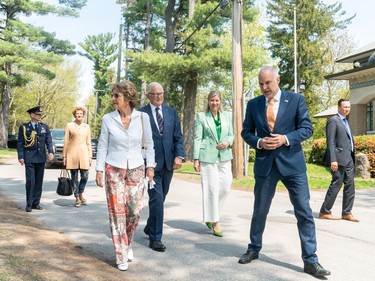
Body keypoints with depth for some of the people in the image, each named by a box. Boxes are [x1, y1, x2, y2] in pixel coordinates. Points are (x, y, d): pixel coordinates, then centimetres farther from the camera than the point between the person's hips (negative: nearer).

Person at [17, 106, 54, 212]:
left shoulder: (45, 127, 10)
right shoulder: (24, 127, 2)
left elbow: (49, 141, 6)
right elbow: (20, 143, 1)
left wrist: (50, 152, -9)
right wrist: (20, 156, -6)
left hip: (41, 157, 3)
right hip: (29, 157, -3)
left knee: (39, 181, 6)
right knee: (30, 180, -7)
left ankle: (36, 203, 15)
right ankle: (29, 204, 2)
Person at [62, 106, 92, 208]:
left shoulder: (86, 126, 12)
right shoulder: (69, 125, 4)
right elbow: (66, 142, 3)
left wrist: (90, 156, 8)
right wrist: (64, 156, 0)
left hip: (83, 153, 2)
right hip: (72, 154, -2)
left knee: (85, 176, -3)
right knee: (74, 177, 1)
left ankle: (81, 194, 21)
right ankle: (77, 199, 11)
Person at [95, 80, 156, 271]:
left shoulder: (142, 118, -3)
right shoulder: (108, 119, -3)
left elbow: (149, 143, 5)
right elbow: (102, 146, 2)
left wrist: (150, 166, 2)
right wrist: (99, 170, -2)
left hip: (136, 170, 1)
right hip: (114, 170, -1)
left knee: (135, 211, 3)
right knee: (117, 212, 0)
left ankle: (128, 245, 30)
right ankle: (121, 255, 11)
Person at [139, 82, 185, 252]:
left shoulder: (172, 112, 10)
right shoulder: (141, 114, -3)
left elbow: (178, 137, 7)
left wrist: (179, 155, -6)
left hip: (168, 162, 5)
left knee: (160, 198, 16)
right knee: (157, 199, -8)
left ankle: (150, 228, 37)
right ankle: (155, 238, 2)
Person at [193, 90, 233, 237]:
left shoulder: (227, 115, 13)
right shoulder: (201, 116, 2)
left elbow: (231, 135, 17)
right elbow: (197, 138, 0)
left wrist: (228, 142, -6)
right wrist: (196, 159, -5)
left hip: (224, 156, 4)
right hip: (208, 157, -4)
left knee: (225, 187, 3)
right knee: (212, 189, -2)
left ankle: (210, 214, 25)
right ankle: (215, 222, 7)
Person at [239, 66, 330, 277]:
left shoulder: (296, 99, 0)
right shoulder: (253, 104, 6)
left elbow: (307, 128, -2)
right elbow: (246, 132, 9)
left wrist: (286, 139, -18)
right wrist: (258, 142, -12)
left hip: (292, 163, -1)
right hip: (265, 164, 2)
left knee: (304, 212, -1)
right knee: (260, 211, 12)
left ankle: (310, 260, 9)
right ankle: (254, 249, 31)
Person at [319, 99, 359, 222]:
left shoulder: (345, 121, 20)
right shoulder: (333, 120, -8)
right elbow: (330, 142, -15)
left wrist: (352, 156, 16)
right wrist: (333, 160, -21)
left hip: (349, 158, 9)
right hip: (339, 158, -9)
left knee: (350, 185, 7)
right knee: (336, 185, -4)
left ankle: (346, 213, 13)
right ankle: (324, 212, 6)